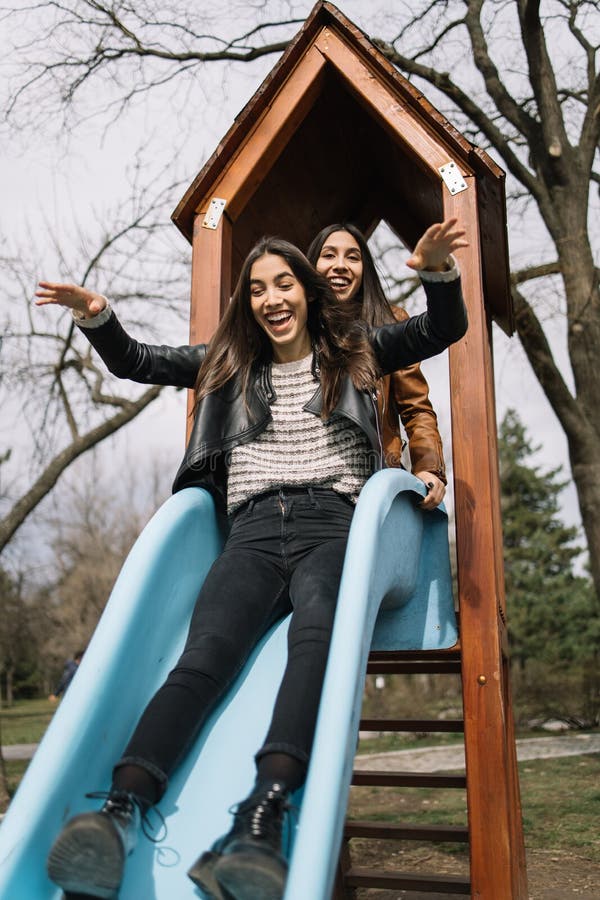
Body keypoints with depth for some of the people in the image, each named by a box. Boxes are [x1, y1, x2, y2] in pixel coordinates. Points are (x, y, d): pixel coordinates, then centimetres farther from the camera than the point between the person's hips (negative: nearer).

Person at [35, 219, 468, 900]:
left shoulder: (351, 353, 23)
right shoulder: (228, 363, 26)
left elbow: (442, 331, 19)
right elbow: (134, 363, 28)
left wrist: (437, 273, 0)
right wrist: (98, 318, 8)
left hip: (333, 523, -1)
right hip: (254, 530, 1)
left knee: (317, 629, -36)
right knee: (205, 655, -28)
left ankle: (262, 819, -53)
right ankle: (121, 813, -47)